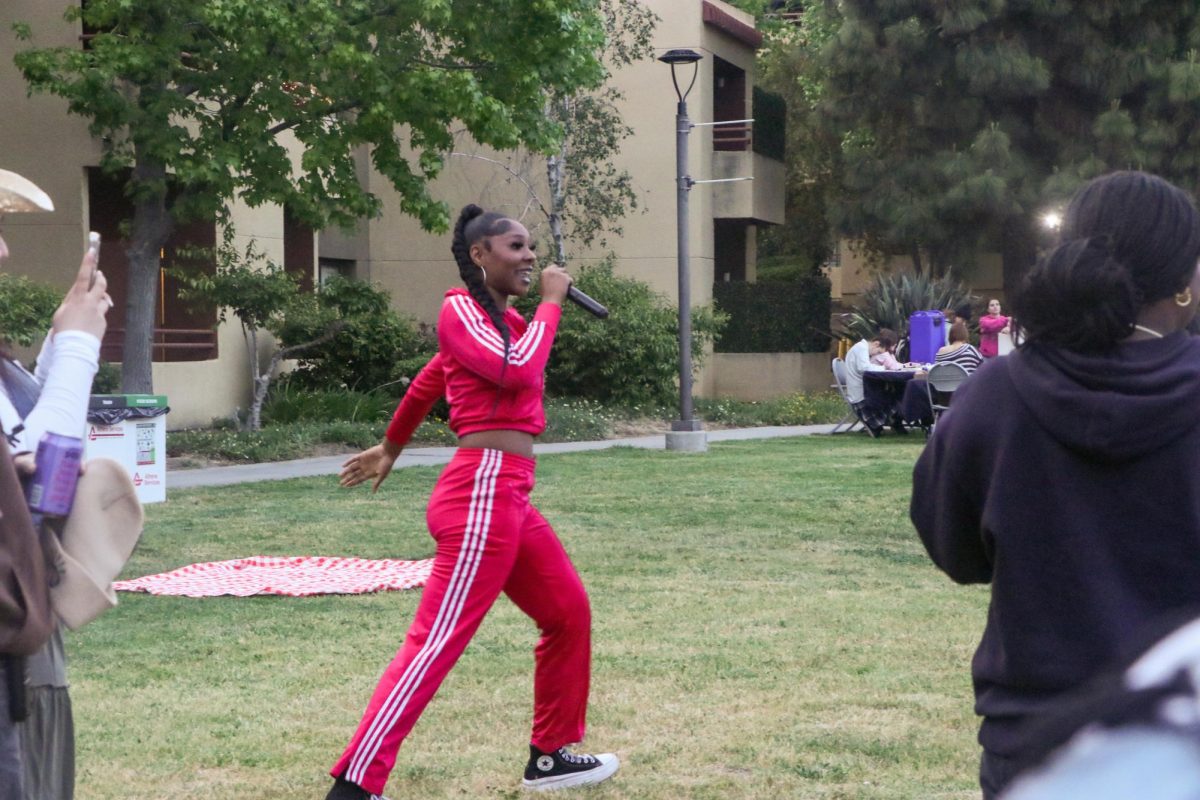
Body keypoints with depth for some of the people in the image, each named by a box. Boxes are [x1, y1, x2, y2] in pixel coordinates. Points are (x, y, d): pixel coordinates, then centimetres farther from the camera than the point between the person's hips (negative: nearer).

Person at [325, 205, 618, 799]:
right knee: (437, 642, -14)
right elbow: (518, 372, -23)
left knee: (569, 613, 17)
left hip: (507, 499, 10)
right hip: (482, 495, -10)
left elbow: (428, 381, 31)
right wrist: (550, 302, -10)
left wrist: (390, 449, 42)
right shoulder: (460, 309, -7)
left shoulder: (501, 321, 20)